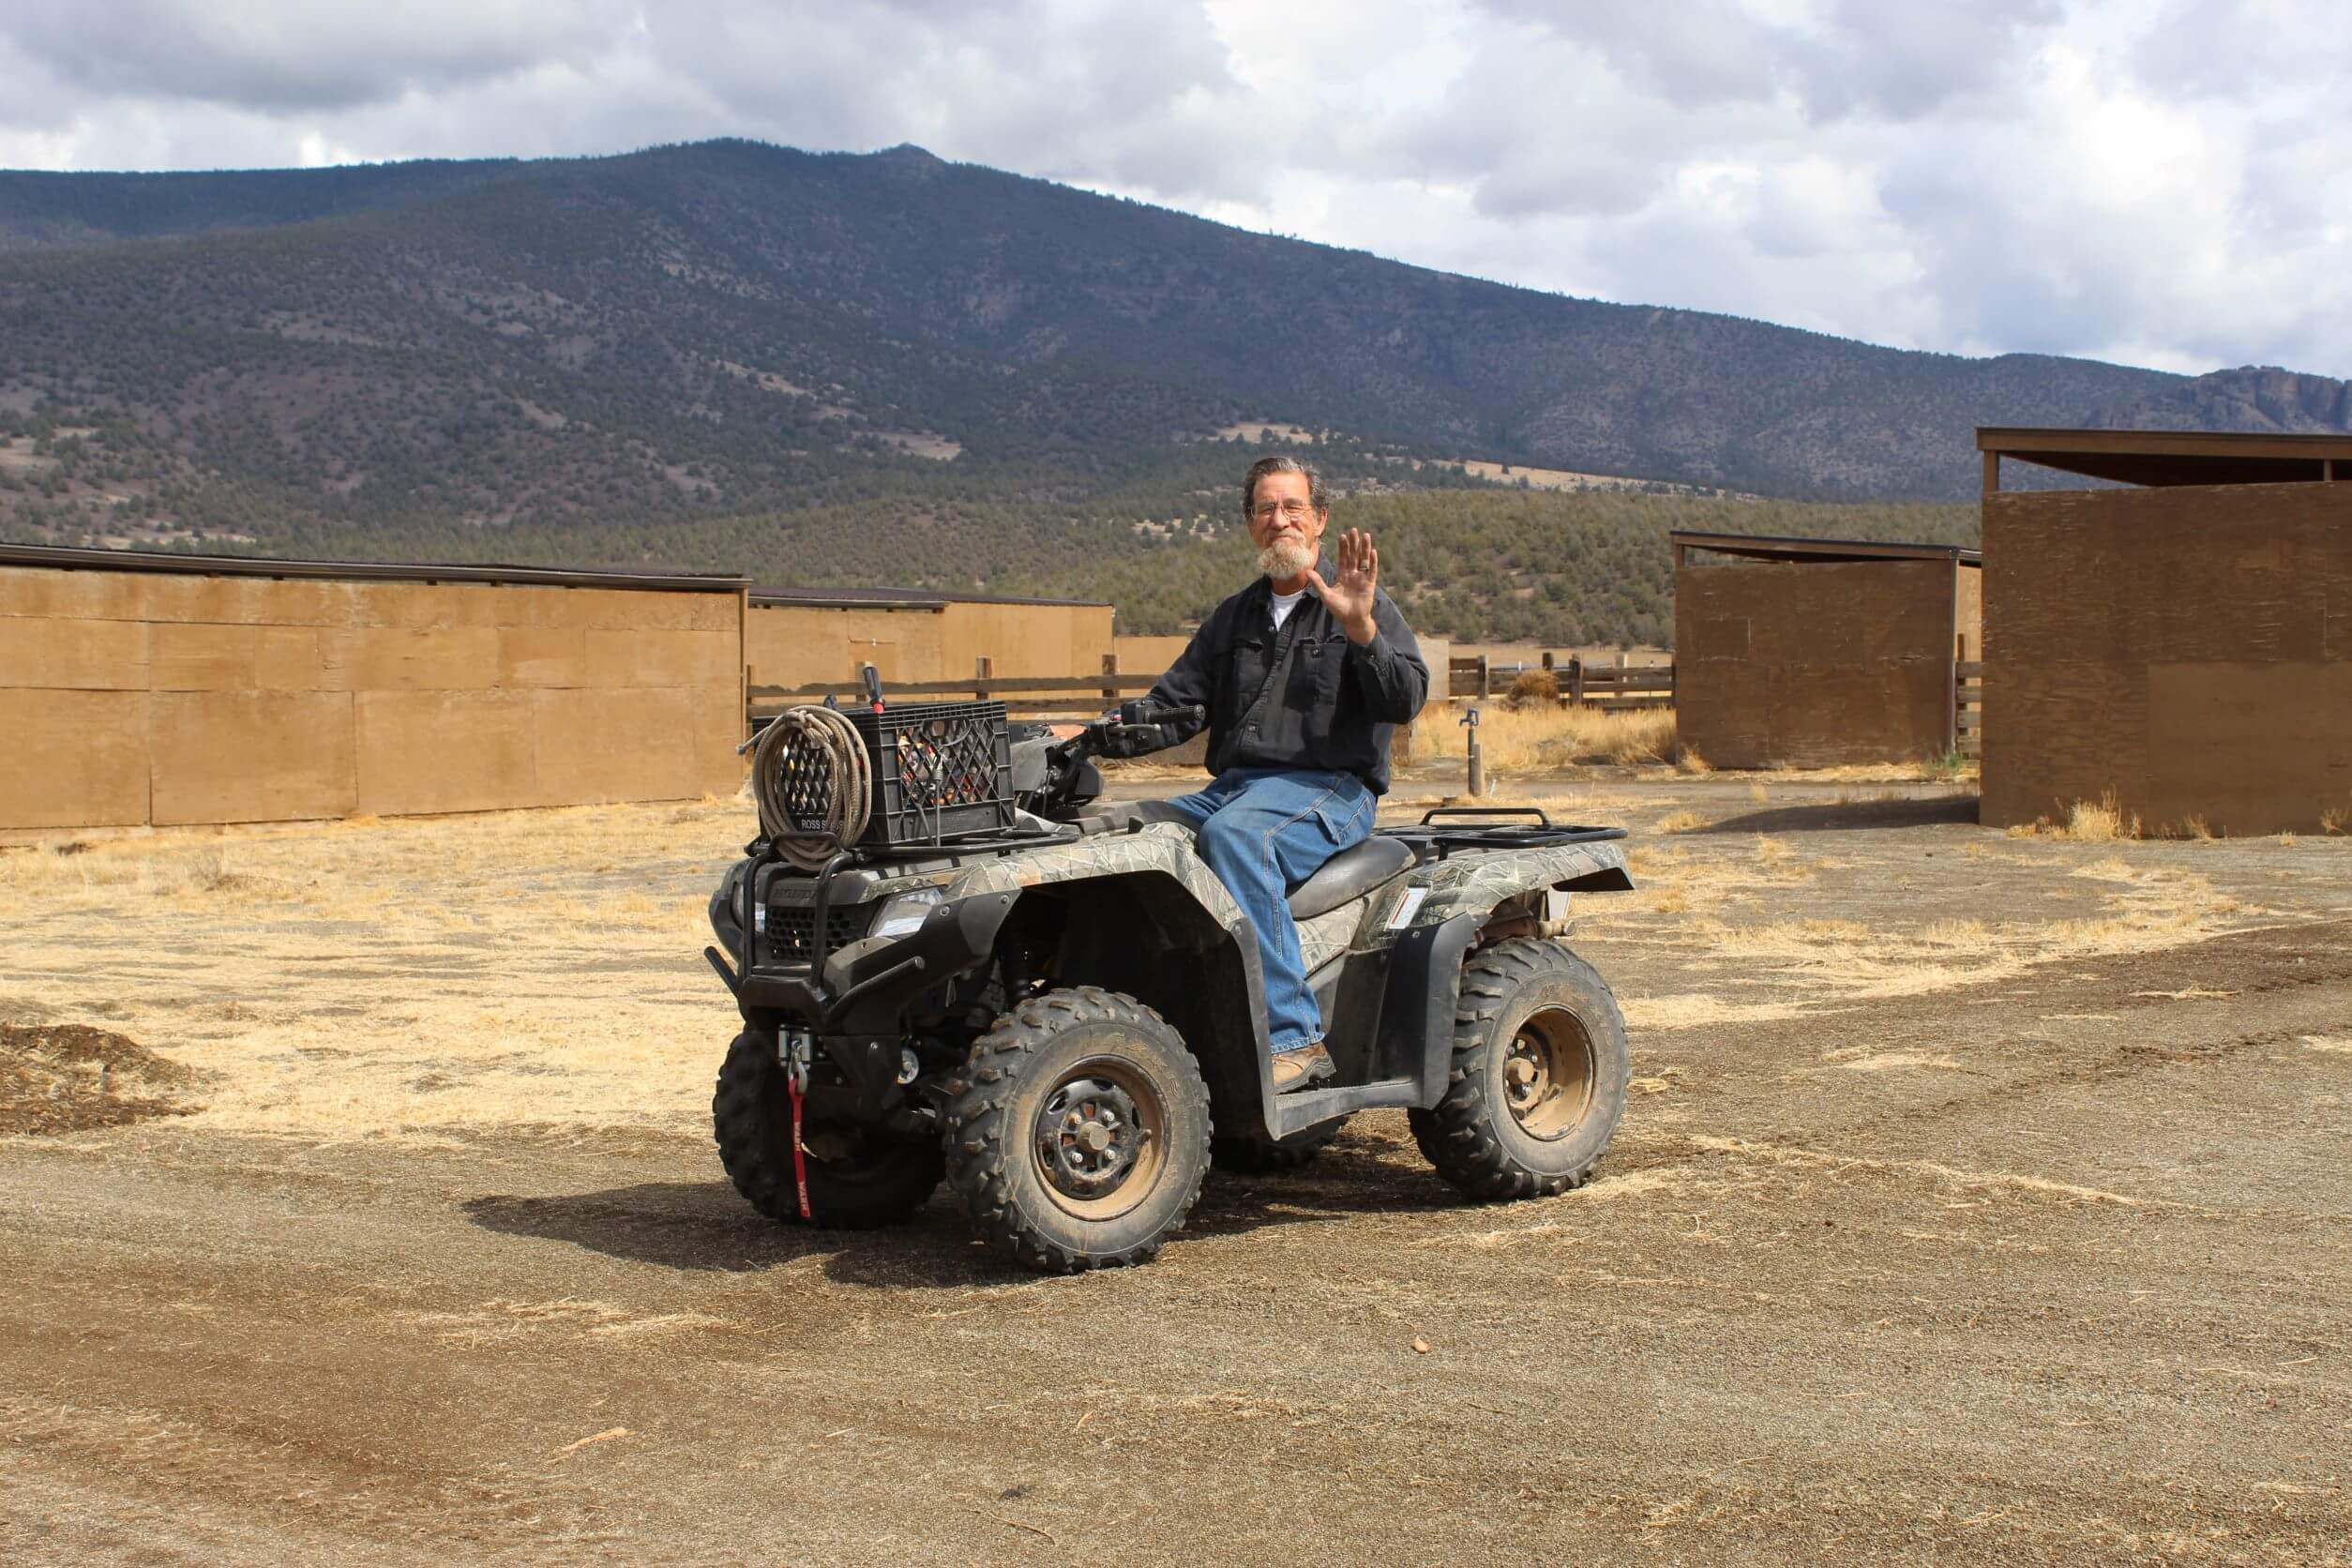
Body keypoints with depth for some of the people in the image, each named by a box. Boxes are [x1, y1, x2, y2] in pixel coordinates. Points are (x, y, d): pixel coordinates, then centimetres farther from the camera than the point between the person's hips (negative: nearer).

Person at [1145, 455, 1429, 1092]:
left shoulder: (1362, 605, 6)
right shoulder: (1234, 617, 23)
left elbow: (1405, 700, -8)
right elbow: (1170, 704, 20)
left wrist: (1360, 629, -23)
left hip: (1328, 791, -6)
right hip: (1231, 787, 6)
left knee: (1234, 834, -37)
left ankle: (1291, 1035, -39)